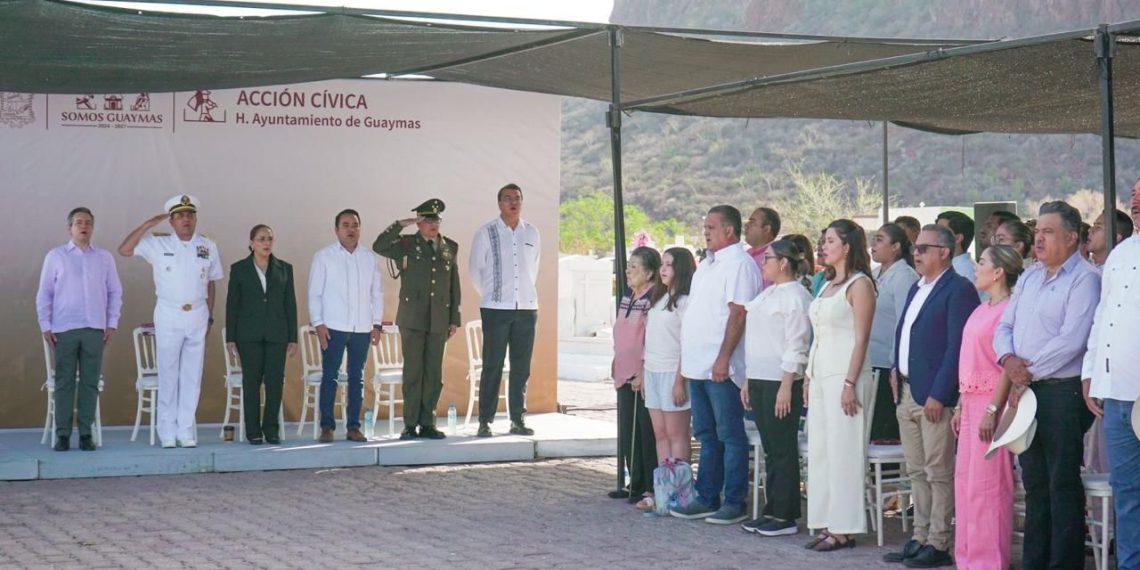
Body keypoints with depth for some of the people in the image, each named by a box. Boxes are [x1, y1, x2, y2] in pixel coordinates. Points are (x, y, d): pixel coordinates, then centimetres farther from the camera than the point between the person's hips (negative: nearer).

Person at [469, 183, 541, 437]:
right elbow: (475, 269, 5)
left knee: (521, 368, 6)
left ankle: (518, 420, 12)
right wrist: (490, 294, 10)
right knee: (492, 367, -4)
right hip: (496, 309, -3)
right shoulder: (486, 233, -2)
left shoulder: (531, 232, 8)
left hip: (526, 308, 3)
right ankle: (485, 421, 0)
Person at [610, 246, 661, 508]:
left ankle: (652, 490, 1)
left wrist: (643, 372, -18)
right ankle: (636, 486, 19)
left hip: (645, 377, -9)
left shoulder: (654, 298, -13)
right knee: (627, 435, 11)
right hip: (625, 374, 9)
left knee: (647, 434, -4)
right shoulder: (627, 296, 14)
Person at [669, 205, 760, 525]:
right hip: (698, 364, 10)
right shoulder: (707, 264, 18)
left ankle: (734, 503, 1)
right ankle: (707, 499, 20)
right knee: (707, 436, 14)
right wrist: (685, 358, 20)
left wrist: (723, 358, -23)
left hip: (721, 367, -10)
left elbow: (738, 313, -19)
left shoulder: (739, 264, -12)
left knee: (730, 436, -3)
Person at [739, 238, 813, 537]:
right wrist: (748, 382, 19)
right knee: (770, 448, 12)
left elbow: (796, 345, -16)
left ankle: (785, 517, 1)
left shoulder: (795, 296, -11)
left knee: (783, 450, -4)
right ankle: (772, 511, 17)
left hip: (781, 381, -9)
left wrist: (786, 386, -20)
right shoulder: (767, 295, 18)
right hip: (759, 380, 9)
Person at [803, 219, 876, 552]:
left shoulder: (859, 284, -8)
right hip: (820, 374, 9)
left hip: (844, 375, -9)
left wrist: (850, 383, -18)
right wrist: (808, 376, 15)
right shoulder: (828, 285, 17)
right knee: (819, 450, 7)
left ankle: (843, 529, -2)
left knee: (843, 451, -6)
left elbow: (861, 338, -13)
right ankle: (826, 524, 11)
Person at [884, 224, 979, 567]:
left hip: (935, 396, -9)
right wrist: (897, 372, 10)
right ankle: (919, 539, 19)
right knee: (917, 472, 13)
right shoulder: (917, 289, 18)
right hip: (907, 393, 9)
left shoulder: (958, 290, -10)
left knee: (939, 473, -3)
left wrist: (938, 394, -19)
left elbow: (957, 346, -16)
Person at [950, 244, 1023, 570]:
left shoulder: (1009, 309, -13)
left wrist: (992, 410, -21)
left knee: (986, 483, -6)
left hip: (991, 402, -9)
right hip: (972, 401, 9)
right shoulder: (980, 310, 16)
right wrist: (960, 405, 16)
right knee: (965, 480, 12)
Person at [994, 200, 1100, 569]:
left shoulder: (1084, 279, -9)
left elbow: (1071, 341, -18)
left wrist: (1029, 372, -13)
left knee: (1063, 483, -4)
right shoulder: (1030, 277, 17)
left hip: (1063, 391, -8)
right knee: (1034, 481, 13)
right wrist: (1008, 359, -6)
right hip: (1025, 392, 8)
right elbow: (1004, 326, 15)